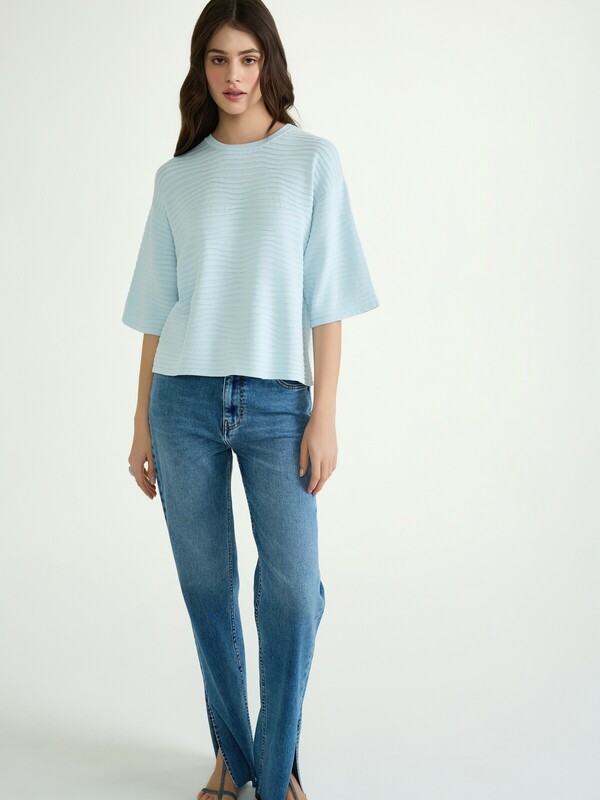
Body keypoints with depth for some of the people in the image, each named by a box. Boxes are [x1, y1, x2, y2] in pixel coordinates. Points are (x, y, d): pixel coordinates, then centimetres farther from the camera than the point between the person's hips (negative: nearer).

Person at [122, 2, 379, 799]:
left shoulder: (312, 159, 4)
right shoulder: (178, 175, 10)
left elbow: (327, 299, 0)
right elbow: (156, 306, 11)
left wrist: (324, 414, -6)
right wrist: (142, 422, 8)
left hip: (276, 400, -2)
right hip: (185, 399, 2)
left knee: (293, 591, -8)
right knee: (206, 585, 6)